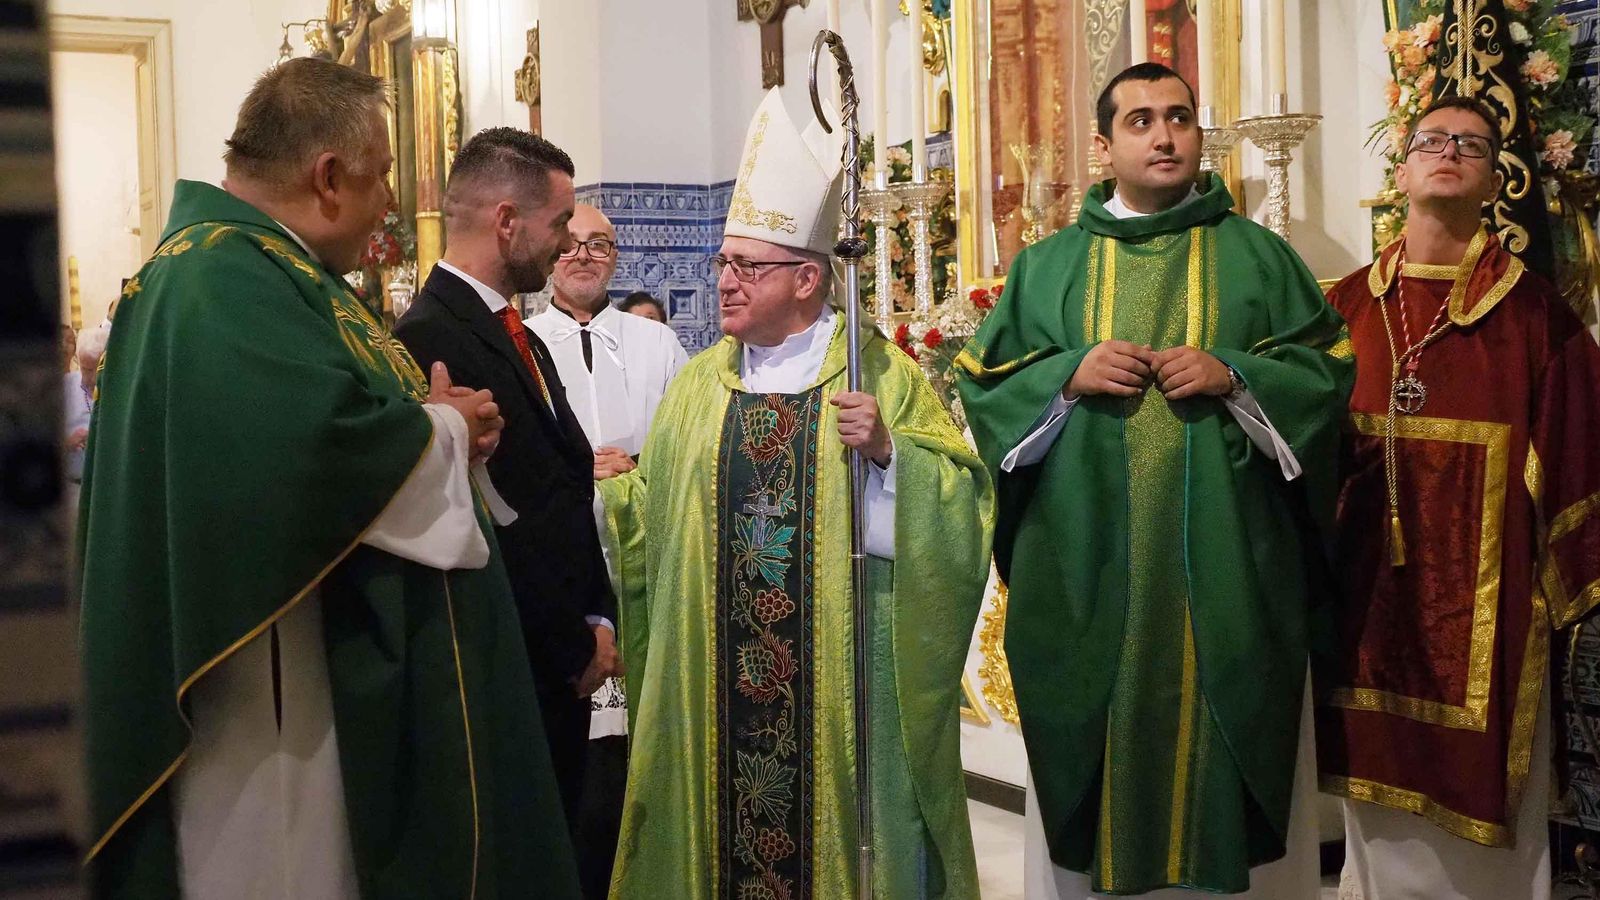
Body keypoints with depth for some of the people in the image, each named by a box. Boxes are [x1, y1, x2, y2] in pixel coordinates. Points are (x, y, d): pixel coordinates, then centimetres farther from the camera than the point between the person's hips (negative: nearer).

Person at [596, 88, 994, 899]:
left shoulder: (883, 374, -3)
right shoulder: (698, 383, 9)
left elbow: (963, 503, -8)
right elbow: (648, 510, 9)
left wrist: (887, 452, -22)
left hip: (838, 676, -3)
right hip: (718, 677, 4)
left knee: (840, 824, 7)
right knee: (721, 824, 10)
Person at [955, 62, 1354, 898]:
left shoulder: (1257, 255, 8)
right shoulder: (1047, 265, 10)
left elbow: (1329, 367, 4)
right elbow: (981, 379, 7)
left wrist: (1234, 375, -12)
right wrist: (1069, 373, -10)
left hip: (1224, 559, 0)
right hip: (1086, 561, 1)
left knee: (1219, 724, 2)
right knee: (1095, 725, 3)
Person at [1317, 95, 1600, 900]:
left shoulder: (1533, 313, -3)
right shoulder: (1347, 306, 5)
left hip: (1485, 604, -2)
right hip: (1370, 598, 3)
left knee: (1482, 807, 7)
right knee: (1382, 814, 14)